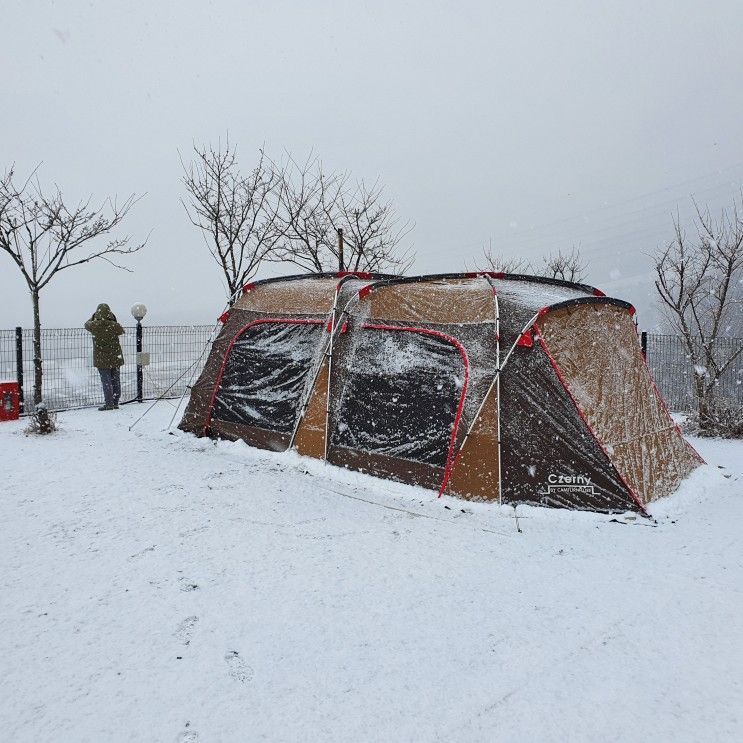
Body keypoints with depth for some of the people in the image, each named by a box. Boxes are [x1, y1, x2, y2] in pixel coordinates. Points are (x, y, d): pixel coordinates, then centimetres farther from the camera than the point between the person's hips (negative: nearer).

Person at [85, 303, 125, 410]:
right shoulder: (115, 325, -9)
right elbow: (122, 331, 14)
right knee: (115, 381, 10)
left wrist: (93, 316, 29)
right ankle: (115, 403, 15)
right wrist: (114, 320, 13)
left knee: (106, 381, 1)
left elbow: (87, 324, 13)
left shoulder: (95, 325, -11)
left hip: (102, 359, -2)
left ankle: (109, 404, 0)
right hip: (115, 357, 2)